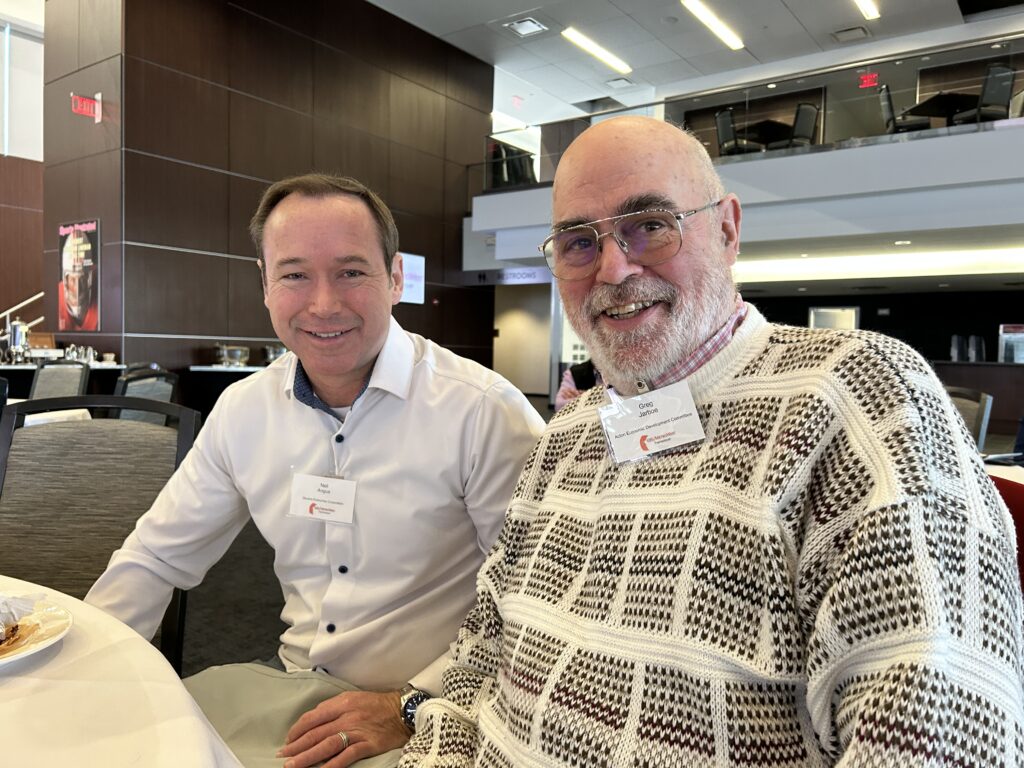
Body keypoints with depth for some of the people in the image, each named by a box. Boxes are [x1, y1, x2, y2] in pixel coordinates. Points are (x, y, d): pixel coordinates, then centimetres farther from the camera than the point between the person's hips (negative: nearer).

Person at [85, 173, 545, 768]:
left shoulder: (484, 411, -16)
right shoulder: (243, 410, 2)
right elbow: (157, 559, 12)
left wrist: (414, 706, -16)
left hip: (428, 713, -5)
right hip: (288, 688, 6)